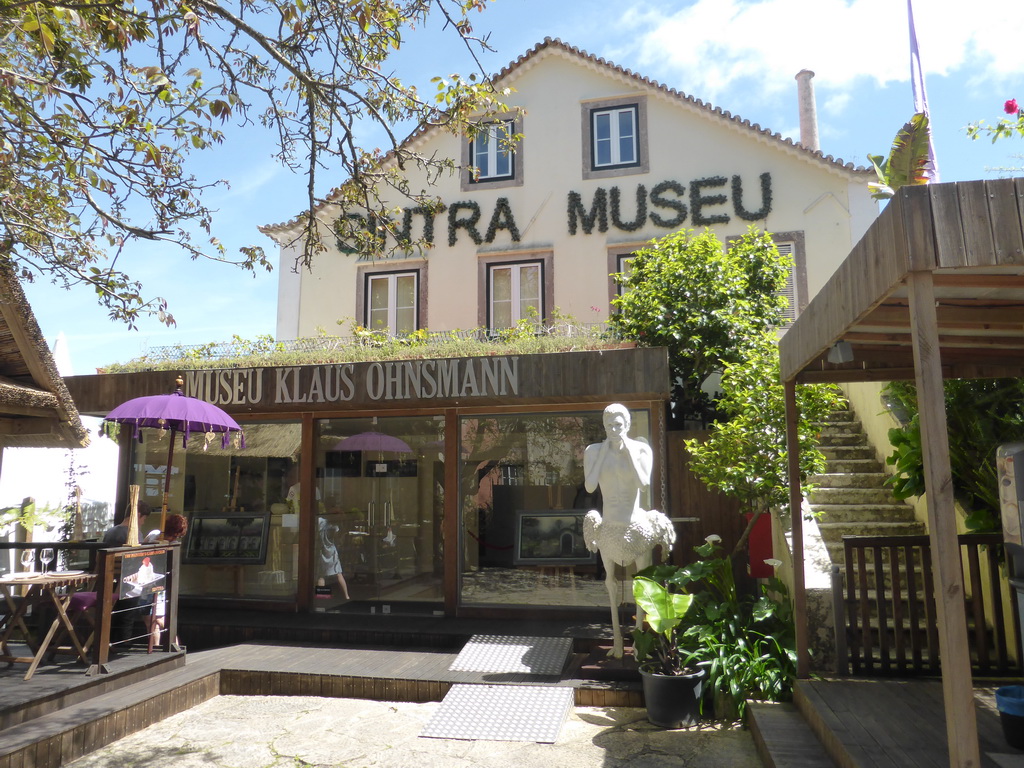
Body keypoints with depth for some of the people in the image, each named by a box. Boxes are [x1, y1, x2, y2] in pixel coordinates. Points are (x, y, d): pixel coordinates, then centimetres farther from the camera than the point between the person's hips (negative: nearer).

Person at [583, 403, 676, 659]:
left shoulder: (642, 449, -5)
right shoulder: (593, 451, -3)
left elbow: (643, 482, -18)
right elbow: (589, 486, -14)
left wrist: (628, 449, -17)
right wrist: (604, 451, -13)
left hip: (636, 527, -1)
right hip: (609, 528, 2)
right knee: (611, 579, 12)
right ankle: (617, 636, 26)